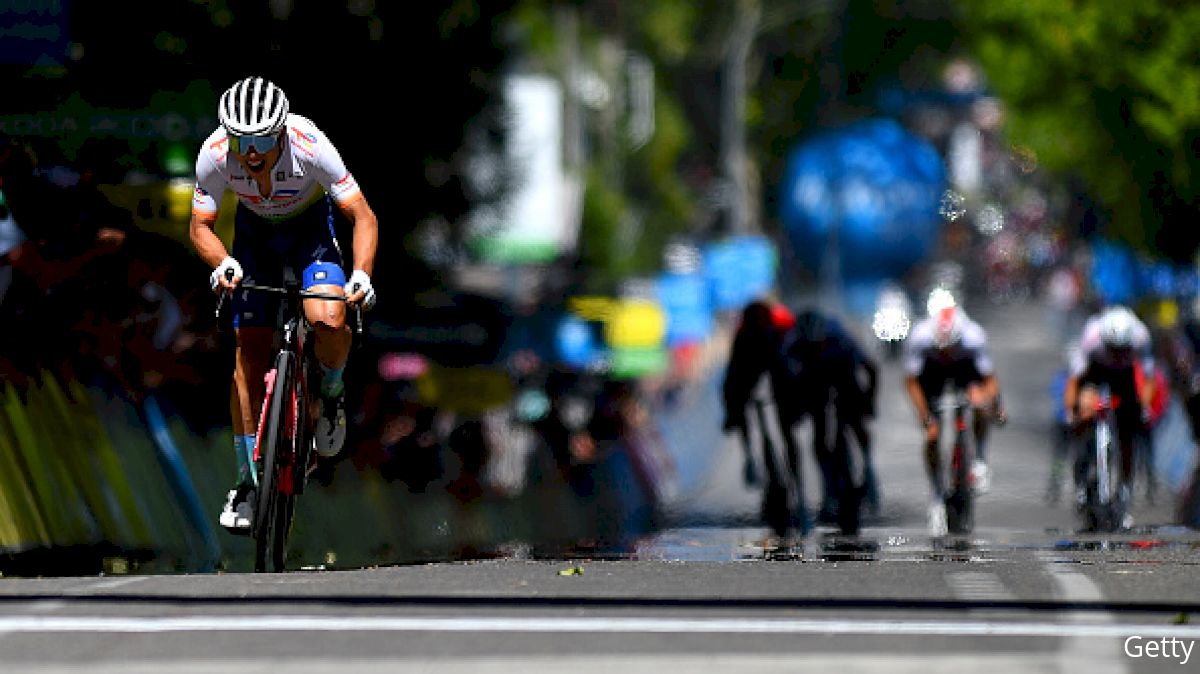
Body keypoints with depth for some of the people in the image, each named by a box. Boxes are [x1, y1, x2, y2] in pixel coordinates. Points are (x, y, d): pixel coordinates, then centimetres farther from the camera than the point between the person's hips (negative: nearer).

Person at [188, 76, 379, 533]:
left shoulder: (309, 146, -35)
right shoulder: (214, 154, -29)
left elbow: (363, 216, -28)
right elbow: (200, 225, -16)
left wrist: (362, 273, -44)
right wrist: (222, 263, -36)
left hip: (311, 225, -2)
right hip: (255, 230, 2)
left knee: (329, 321, -29)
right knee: (249, 351, -7)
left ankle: (331, 392, 5)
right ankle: (247, 481, 2)